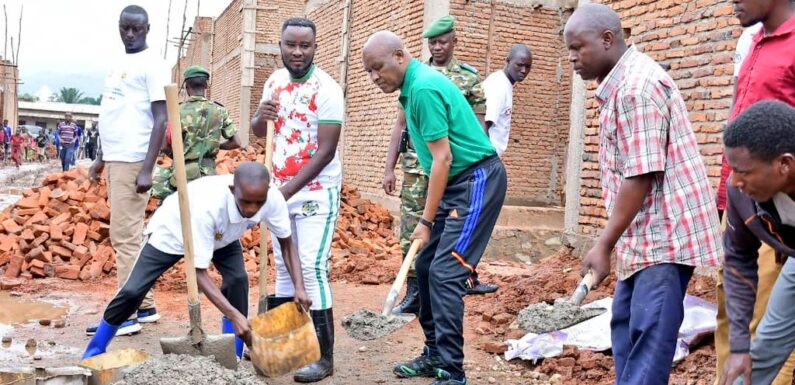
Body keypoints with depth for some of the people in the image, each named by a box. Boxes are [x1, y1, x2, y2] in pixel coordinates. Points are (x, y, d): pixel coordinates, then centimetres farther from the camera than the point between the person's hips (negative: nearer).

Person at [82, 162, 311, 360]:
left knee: (238, 280, -20)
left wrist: (299, 288, -30)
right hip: (173, 231, -3)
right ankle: (94, 352, 21)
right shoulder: (207, 205, -47)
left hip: (222, 235, 4)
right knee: (132, 292, -5)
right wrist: (234, 315, -47)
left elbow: (287, 244, -16)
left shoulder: (273, 199, -34)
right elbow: (199, 272, -39)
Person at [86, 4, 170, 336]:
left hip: (132, 161, -9)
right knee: (126, 235, 11)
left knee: (125, 236, -7)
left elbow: (160, 120, -15)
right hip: (115, 159, 9)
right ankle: (145, 306, 19)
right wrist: (100, 158, 22)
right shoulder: (119, 65, 18)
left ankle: (127, 314, 0)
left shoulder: (152, 64, -8)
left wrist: (147, 169, -21)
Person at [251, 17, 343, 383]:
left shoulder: (326, 89, -15)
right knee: (283, 265, 13)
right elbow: (258, 132, 13)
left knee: (312, 269, -10)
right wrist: (260, 116, -11)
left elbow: (326, 151, -18)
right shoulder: (274, 81, 6)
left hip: (316, 192, -7)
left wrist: (288, 190, -20)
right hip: (281, 189, 7)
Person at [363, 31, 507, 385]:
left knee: (444, 272, -13)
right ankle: (435, 354, 22)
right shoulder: (414, 85, 11)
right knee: (426, 266, 11)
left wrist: (426, 221, -15)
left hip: (477, 180, -10)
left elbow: (443, 159, -20)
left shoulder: (423, 87, -18)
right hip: (457, 182, 10)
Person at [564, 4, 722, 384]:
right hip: (645, 235, 11)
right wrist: (614, 241, 18)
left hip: (664, 233, -10)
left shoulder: (637, 85, -18)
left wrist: (604, 244, -19)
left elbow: (642, 176, -22)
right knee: (626, 326, 16)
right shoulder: (620, 84, 13)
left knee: (649, 335, -7)